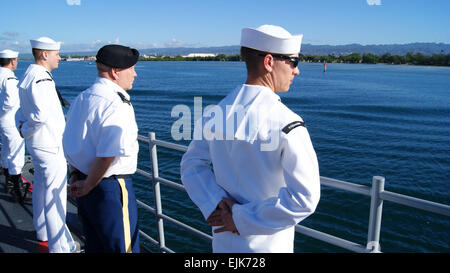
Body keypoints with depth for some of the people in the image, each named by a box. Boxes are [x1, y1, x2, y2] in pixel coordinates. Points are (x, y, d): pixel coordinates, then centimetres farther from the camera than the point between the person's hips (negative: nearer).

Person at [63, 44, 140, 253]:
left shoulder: (81, 99, 8)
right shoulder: (116, 105, -22)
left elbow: (69, 142, 14)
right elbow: (107, 155, -27)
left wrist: (76, 175, 13)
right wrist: (88, 186, -13)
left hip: (85, 183, 9)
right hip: (111, 188, -9)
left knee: (95, 245, 24)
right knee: (123, 246, 8)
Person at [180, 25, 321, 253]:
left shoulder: (216, 113, -6)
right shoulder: (286, 123, -22)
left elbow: (192, 165, 0)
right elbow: (305, 196, -25)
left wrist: (217, 205, -9)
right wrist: (243, 219, -17)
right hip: (266, 244, -4)